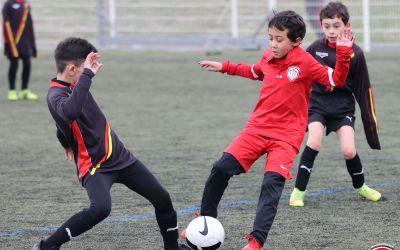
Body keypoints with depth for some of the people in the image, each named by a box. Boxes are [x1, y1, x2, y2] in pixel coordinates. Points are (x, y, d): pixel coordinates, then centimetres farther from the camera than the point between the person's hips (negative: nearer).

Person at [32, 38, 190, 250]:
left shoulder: (74, 86, 6)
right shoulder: (56, 95, -21)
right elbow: (69, 112, -47)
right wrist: (87, 74, -42)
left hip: (120, 158, 9)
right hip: (94, 166, -9)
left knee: (162, 199, 9)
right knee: (101, 208, -34)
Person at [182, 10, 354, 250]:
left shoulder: (306, 63, -9)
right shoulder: (268, 57, 6)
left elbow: (337, 80, -13)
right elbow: (254, 72, 28)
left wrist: (343, 53, -25)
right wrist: (225, 67, 30)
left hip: (286, 136, -5)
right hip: (257, 127, 5)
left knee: (272, 183, -22)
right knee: (221, 168, -5)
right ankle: (205, 220, 13)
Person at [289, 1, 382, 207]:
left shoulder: (355, 53, -6)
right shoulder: (315, 49, -4)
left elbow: (363, 91, 0)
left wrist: (371, 122, 1)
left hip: (343, 106, 0)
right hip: (318, 103, 1)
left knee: (348, 150, -12)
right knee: (314, 142, -22)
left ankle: (360, 186, 18)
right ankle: (299, 191, -10)